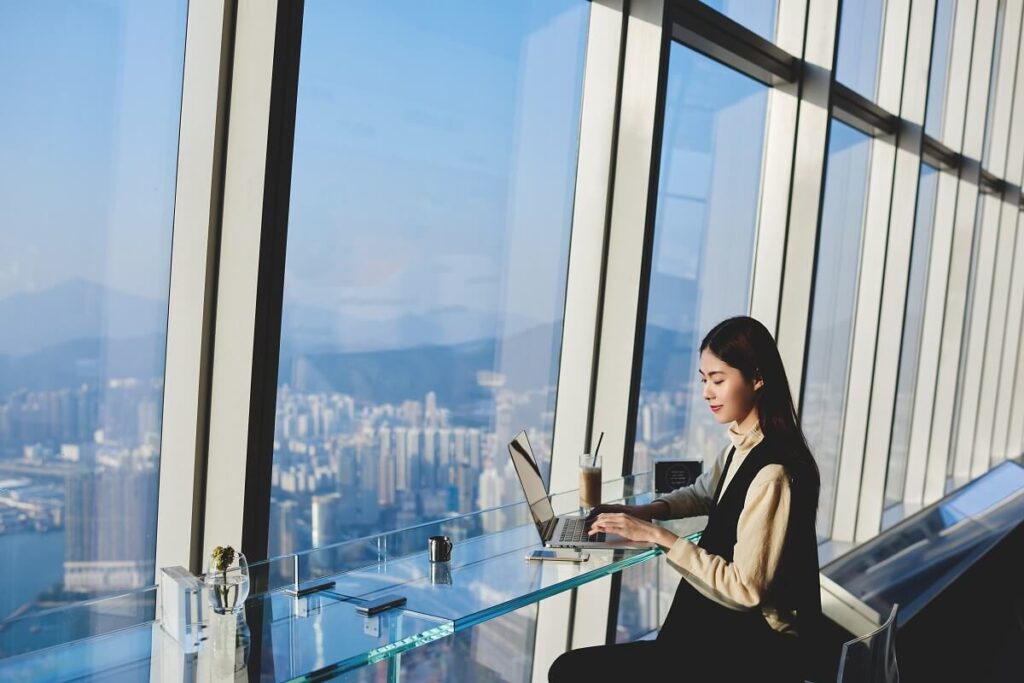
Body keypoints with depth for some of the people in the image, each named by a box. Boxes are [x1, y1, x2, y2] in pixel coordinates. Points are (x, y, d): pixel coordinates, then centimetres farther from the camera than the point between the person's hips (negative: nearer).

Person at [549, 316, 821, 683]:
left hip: (755, 647, -8)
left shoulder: (772, 473, -24)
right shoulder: (741, 445, 2)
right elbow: (702, 493, 23)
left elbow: (745, 589, -22)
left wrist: (659, 536, -20)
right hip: (725, 621, 8)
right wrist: (648, 511, 5)